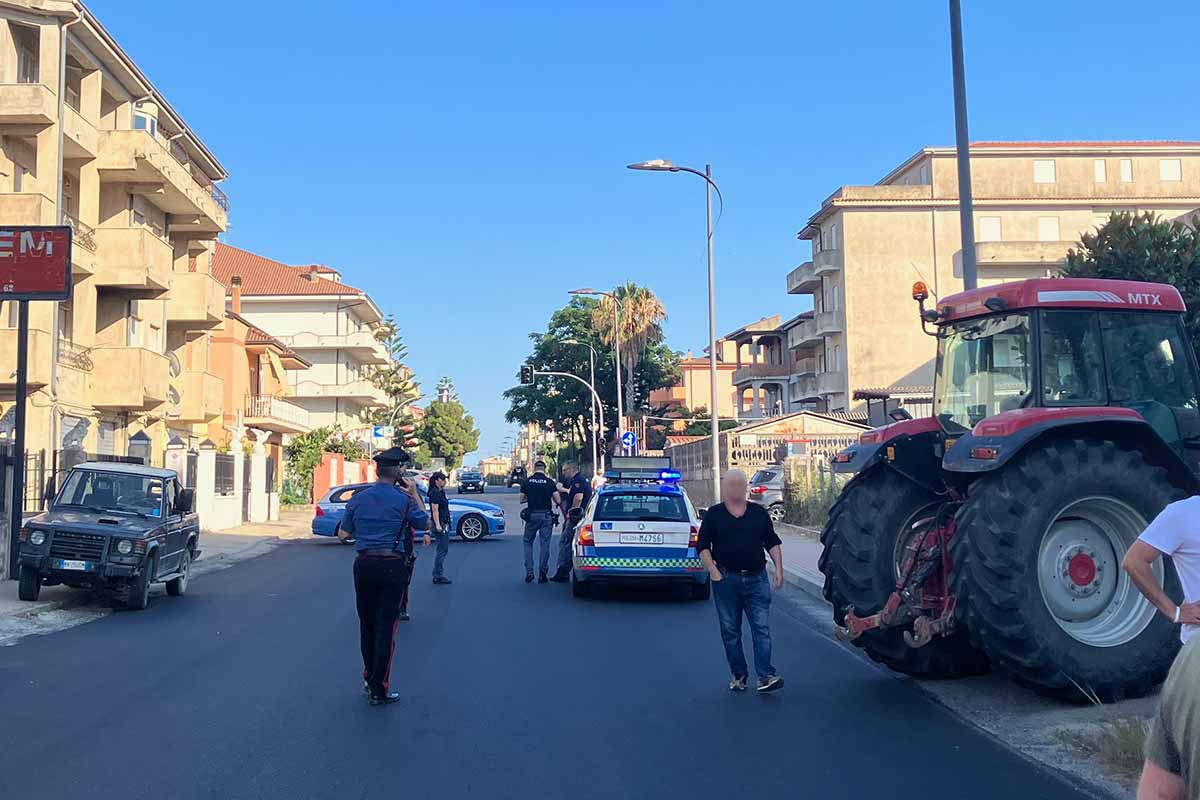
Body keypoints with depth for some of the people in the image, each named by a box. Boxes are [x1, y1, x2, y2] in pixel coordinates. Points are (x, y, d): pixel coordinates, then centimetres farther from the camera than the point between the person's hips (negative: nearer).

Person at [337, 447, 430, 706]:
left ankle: (369, 679, 30)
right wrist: (416, 495, 12)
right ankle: (379, 689, 1)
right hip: (392, 565, -4)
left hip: (364, 565, 4)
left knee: (367, 624, 17)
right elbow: (426, 524, 6)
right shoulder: (403, 499, -7)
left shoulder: (358, 499, 3)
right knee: (386, 626, 0)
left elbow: (344, 533, 8)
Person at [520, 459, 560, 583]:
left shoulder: (527, 482, 1)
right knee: (545, 544, 5)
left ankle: (529, 572, 5)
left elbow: (522, 500, 6)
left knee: (528, 542, 13)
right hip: (546, 516, -1)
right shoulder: (550, 482, -2)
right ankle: (542, 572, 3)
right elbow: (558, 501, -4)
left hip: (531, 515, 1)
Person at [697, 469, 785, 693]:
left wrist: (778, 568, 3)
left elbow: (772, 542, 13)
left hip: (756, 579, 1)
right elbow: (703, 547, 4)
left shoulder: (759, 513, 9)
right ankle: (738, 675, 17)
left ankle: (765, 676, -9)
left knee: (761, 628, -7)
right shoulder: (714, 515, 4)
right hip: (726, 580, 0)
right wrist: (713, 571, -8)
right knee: (730, 631, 6)